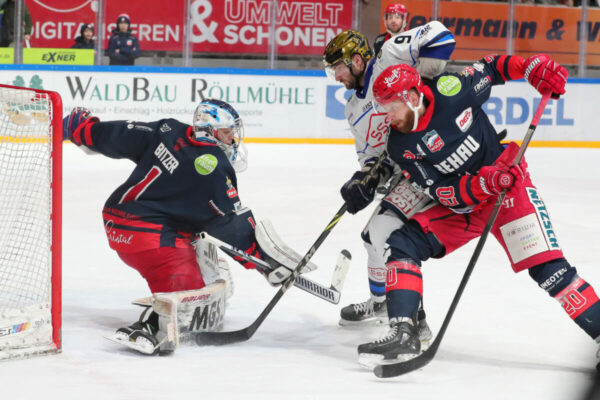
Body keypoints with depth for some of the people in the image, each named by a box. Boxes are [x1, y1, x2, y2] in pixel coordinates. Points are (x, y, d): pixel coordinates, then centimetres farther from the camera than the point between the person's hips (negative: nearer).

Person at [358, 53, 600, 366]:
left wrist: (536, 67, -10)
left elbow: (491, 69, 2)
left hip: (510, 185, -4)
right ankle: (403, 333, -16)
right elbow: (443, 193, -15)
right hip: (460, 203, 4)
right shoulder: (400, 147, -10)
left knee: (545, 266, -19)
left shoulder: (451, 91, -18)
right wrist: (483, 183, -32)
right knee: (402, 244, -12)